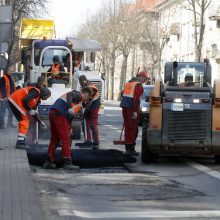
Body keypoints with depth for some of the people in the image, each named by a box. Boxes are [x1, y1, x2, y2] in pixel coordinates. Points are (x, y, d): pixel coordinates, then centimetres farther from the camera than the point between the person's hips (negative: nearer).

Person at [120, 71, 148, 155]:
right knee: (133, 128, -4)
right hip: (132, 108, -8)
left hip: (125, 107, 8)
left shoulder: (129, 83, 16)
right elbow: (136, 98, -18)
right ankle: (131, 148, -5)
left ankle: (128, 148, 18)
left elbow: (122, 93, 24)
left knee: (127, 127, 14)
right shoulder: (138, 85, -10)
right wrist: (135, 111, -19)